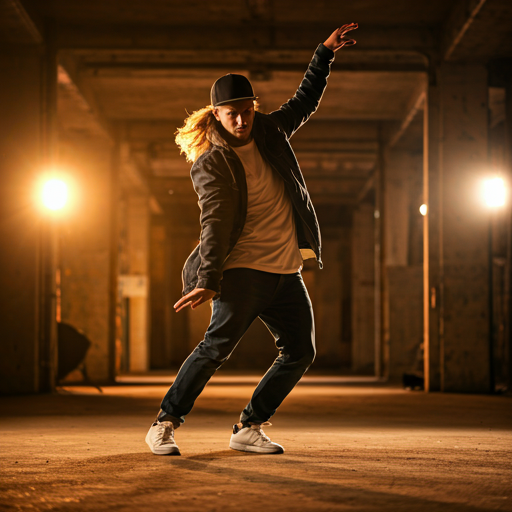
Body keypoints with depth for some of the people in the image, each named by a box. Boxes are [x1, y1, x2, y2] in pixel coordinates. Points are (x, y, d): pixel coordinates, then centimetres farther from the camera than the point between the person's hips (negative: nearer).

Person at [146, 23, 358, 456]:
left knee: (300, 352, 2)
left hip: (286, 270, 7)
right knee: (218, 345, -17)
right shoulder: (211, 163, -8)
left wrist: (325, 54, 24)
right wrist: (207, 281, -29)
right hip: (244, 269, -7)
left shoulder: (269, 132, 10)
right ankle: (164, 426, -9)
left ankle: (249, 429, 8)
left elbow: (305, 102, 28)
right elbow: (215, 224, -18)